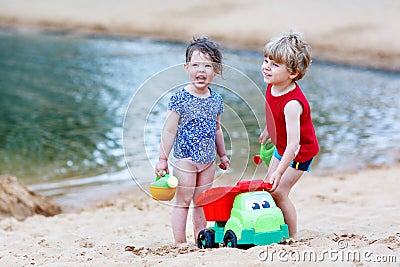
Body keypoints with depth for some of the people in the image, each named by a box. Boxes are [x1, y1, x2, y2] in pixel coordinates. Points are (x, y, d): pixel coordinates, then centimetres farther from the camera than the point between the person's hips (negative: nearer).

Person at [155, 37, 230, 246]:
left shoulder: (216, 100, 4)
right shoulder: (179, 99, -12)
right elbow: (169, 131, -9)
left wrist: (222, 155, 22)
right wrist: (162, 159, -9)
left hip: (208, 160, 5)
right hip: (185, 158, -5)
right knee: (183, 202, 1)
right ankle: (180, 243, 8)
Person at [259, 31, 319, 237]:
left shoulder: (292, 103, -38)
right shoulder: (273, 86, -12)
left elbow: (293, 143, -40)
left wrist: (279, 172, -43)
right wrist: (268, 130, 26)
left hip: (299, 152, -9)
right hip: (281, 147, 9)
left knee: (278, 192, -10)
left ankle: (291, 236, 4)